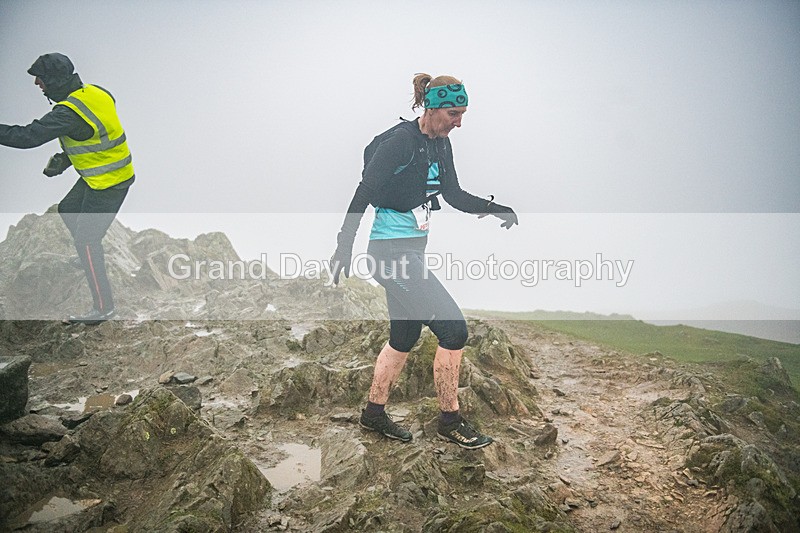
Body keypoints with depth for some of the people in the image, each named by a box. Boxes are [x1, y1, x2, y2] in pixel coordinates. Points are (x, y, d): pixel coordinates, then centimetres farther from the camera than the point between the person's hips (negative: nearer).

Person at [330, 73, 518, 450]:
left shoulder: (440, 144, 10)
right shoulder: (399, 142, -16)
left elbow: (453, 195, 16)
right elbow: (364, 193, -19)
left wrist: (495, 208, 2)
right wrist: (344, 248, -22)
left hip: (412, 251, 10)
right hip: (392, 251, -10)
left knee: (405, 336, 17)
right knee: (453, 329, -9)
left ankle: (374, 412, 32)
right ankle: (450, 421, 5)